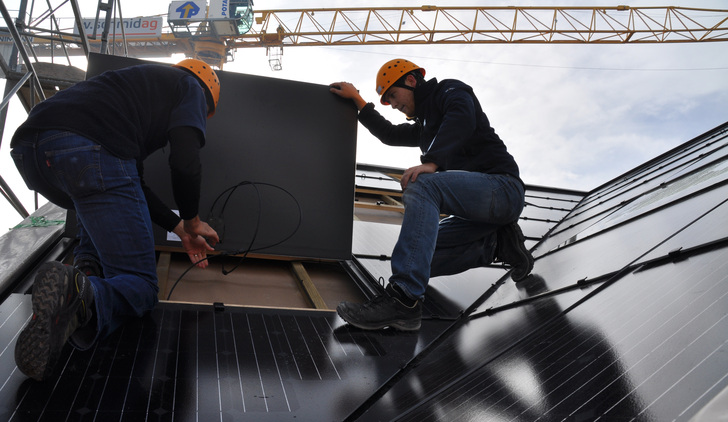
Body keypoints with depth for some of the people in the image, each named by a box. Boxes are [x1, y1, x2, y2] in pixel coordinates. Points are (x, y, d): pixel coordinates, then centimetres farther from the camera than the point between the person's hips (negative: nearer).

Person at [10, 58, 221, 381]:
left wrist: (179, 228, 42)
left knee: (98, 198, 42)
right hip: (89, 150, -8)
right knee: (139, 285, 2)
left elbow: (131, 183, 39)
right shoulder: (191, 86, 21)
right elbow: (184, 162, 0)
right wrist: (192, 221, 18)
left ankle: (88, 267, 16)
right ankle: (83, 295, -30)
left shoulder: (144, 80, 41)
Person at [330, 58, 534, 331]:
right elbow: (390, 135, 39)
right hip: (479, 208, 9)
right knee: (420, 256, -3)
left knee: (422, 186, -33)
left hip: (502, 187, -9)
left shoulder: (452, 91, 2)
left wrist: (431, 162, -36)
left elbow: (462, 121, -20)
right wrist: (357, 100, 37)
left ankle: (404, 300, -45)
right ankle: (498, 244, 2)